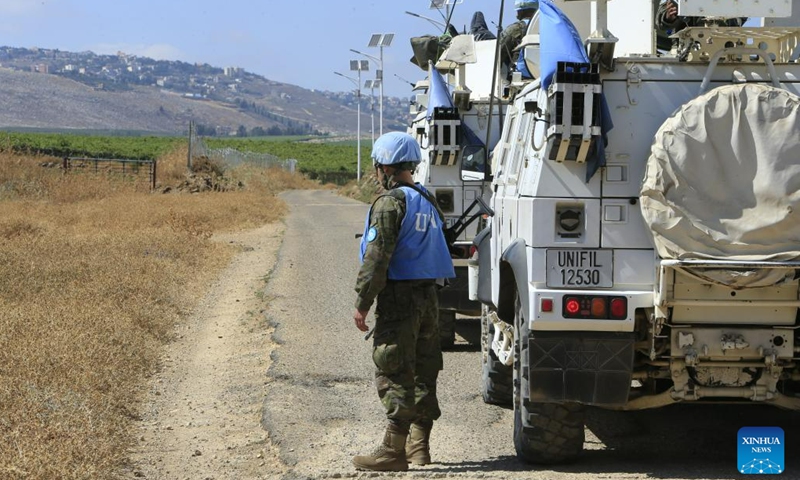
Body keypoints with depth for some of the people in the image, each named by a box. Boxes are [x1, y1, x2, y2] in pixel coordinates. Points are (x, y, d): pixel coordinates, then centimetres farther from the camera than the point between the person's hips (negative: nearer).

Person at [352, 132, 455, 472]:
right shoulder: (428, 202, 15)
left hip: (399, 298, -9)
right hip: (428, 296, 9)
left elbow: (376, 258, -18)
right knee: (423, 371, 13)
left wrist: (362, 303, -15)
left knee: (394, 374, -7)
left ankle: (393, 451, -8)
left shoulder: (390, 203, -13)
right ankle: (419, 446, 19)